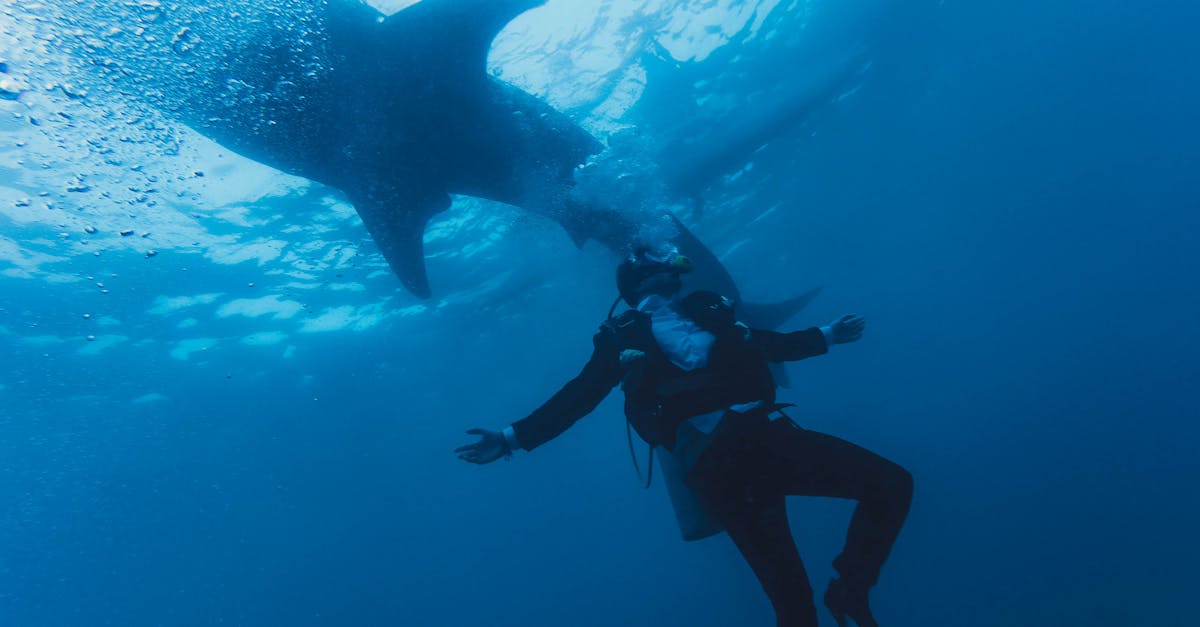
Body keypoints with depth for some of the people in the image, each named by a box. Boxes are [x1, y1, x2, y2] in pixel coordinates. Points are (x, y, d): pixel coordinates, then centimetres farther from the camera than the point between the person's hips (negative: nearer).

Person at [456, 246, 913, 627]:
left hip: (771, 433, 6)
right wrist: (513, 438, 0)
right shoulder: (623, 336, 11)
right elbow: (578, 396, 8)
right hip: (718, 459, -5)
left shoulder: (706, 309, 23)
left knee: (892, 485, 3)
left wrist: (829, 335, 43)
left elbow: (772, 344, 35)